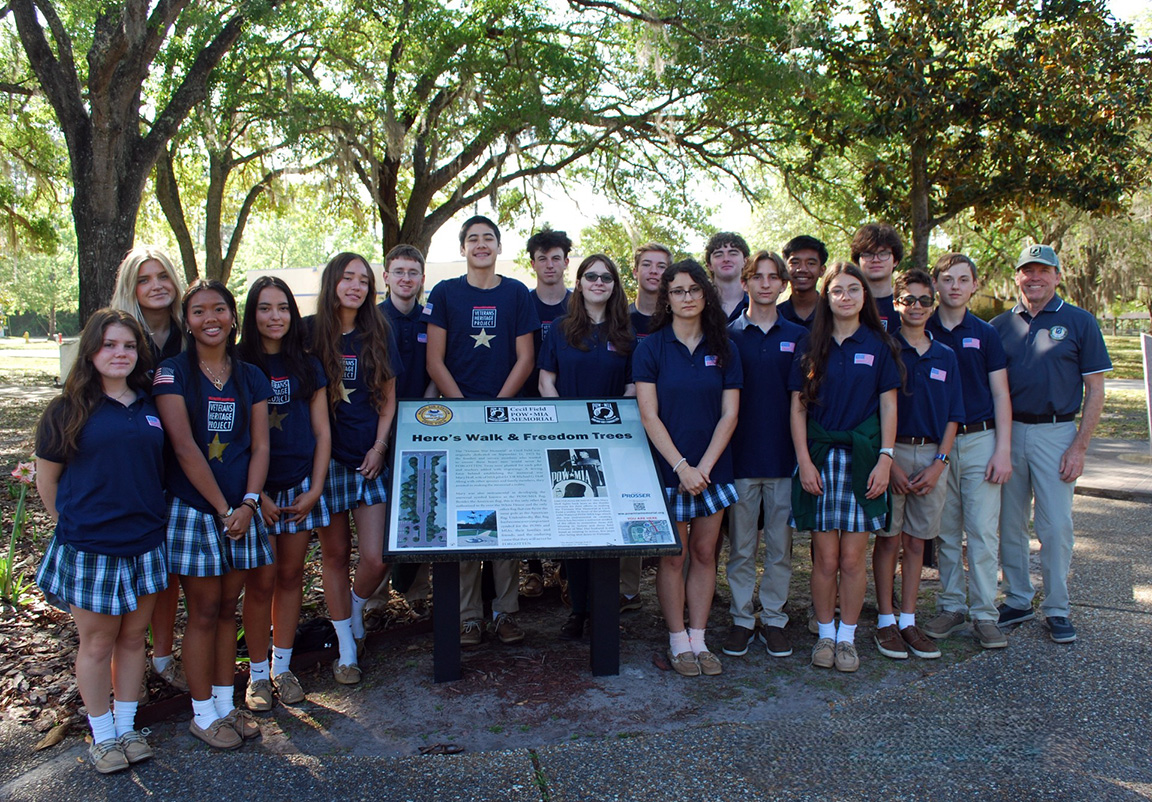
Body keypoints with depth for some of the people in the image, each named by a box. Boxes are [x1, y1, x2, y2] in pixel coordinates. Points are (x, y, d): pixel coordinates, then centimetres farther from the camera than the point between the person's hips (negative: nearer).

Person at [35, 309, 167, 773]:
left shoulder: (150, 406, 6)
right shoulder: (68, 410, -5)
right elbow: (46, 478, 1)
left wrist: (150, 517, 12)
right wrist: (73, 523, 5)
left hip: (144, 544, 4)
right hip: (89, 548, -3)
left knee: (133, 637, 13)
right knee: (97, 643, 8)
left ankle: (127, 727, 29)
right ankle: (103, 736, 25)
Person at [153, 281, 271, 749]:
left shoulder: (250, 378, 8)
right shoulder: (172, 373, -5)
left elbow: (259, 446, 4)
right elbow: (184, 447, -12)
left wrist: (249, 503, -10)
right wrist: (222, 508, -13)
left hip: (241, 509, 4)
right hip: (194, 508, -4)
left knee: (227, 609, 12)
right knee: (204, 612, 4)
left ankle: (226, 704, 25)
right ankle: (203, 714, 18)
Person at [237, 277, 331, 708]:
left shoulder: (307, 366, 8)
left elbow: (321, 432, 8)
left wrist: (315, 489, 0)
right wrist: (255, 495, -9)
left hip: (300, 486, 3)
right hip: (255, 489, -3)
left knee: (291, 575, 9)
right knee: (262, 580, 0)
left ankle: (282, 668, 23)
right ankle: (258, 674, 15)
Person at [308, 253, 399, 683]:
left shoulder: (378, 335, 6)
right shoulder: (310, 332, -1)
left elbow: (388, 400, 9)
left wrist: (378, 448, -2)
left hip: (370, 459, 1)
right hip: (326, 457, -1)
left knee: (376, 558, -5)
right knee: (335, 554, 7)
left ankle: (354, 612, 28)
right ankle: (346, 648, 22)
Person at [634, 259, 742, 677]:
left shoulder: (724, 349, 5)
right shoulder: (651, 348, -3)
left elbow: (729, 414, 2)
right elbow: (649, 415, -8)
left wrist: (705, 466, -9)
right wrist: (682, 466, -14)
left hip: (713, 468, 3)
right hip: (668, 467, -3)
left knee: (704, 553, 8)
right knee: (673, 555, 3)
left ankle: (699, 639, 19)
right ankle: (678, 642, 15)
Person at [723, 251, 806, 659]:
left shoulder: (797, 337, 7)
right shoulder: (728, 336, 3)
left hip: (785, 456, 1)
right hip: (740, 456, -1)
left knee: (780, 545, 8)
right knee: (741, 545, 7)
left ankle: (774, 618, 20)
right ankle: (742, 618, 19)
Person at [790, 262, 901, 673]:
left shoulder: (878, 346, 5)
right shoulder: (812, 347, 7)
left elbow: (888, 406, 5)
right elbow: (798, 408, 5)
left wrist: (885, 459, -4)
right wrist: (804, 461, -3)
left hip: (863, 459, 0)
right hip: (820, 459, 1)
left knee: (853, 558, 2)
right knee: (825, 557, 3)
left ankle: (847, 637, 16)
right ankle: (825, 635, 17)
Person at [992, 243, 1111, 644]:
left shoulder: (1079, 322, 1)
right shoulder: (1000, 326, 8)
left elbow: (1095, 390, 0)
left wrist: (1079, 446, -8)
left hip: (1055, 435, -2)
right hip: (1007, 433, 3)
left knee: (1056, 526, -1)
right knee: (1010, 524, 9)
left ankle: (1056, 609, 13)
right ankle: (1017, 600, 22)